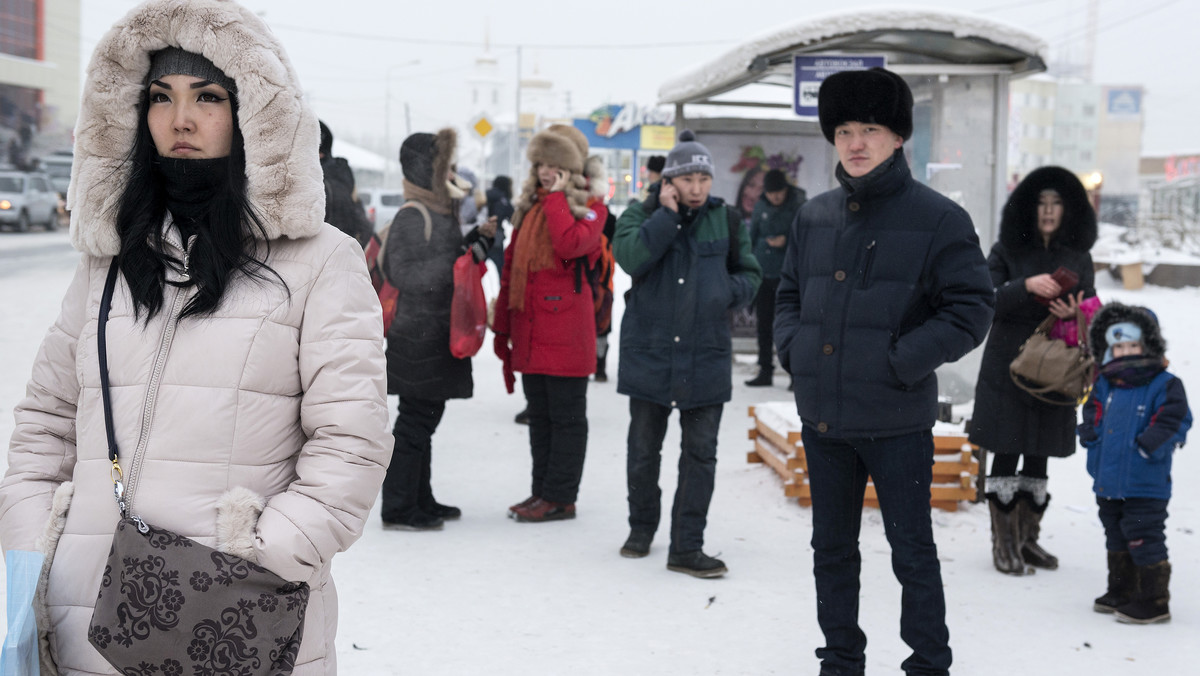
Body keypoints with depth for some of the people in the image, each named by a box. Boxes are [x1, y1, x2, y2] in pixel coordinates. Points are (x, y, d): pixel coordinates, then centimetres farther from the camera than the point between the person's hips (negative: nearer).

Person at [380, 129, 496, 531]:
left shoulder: (439, 212, 14)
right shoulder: (413, 216, -15)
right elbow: (404, 274, -21)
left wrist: (476, 240, 10)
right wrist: (465, 257, -25)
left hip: (438, 336, 9)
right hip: (419, 338, -9)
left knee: (425, 418, 15)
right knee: (416, 420, -5)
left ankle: (420, 501, 25)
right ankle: (398, 509, 3)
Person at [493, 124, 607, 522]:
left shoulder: (589, 208, -3)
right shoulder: (530, 206, 17)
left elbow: (571, 244, -26)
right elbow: (512, 263, 18)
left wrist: (556, 198, -15)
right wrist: (502, 323, 15)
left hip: (566, 331, -7)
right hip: (530, 330, 7)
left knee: (566, 415, 0)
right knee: (538, 414, 13)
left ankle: (560, 497, 5)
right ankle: (542, 490, 21)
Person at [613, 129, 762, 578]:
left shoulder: (726, 220, 5)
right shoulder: (642, 215, 0)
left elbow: (750, 273, 12)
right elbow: (631, 258, -19)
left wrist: (730, 292, -9)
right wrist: (667, 214, -18)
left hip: (706, 356, 1)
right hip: (648, 353, -1)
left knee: (700, 454, 0)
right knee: (643, 449, 12)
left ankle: (686, 547, 7)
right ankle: (642, 528, 33)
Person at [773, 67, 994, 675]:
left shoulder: (938, 219, -7)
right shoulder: (814, 216, 9)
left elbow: (970, 310, -9)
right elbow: (789, 293, 20)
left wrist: (900, 362, -16)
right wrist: (792, 346, 3)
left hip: (897, 420, -5)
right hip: (821, 417, 5)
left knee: (912, 552, 5)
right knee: (832, 549, 16)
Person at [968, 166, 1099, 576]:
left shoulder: (1078, 257, 9)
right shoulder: (1007, 251, -1)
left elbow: (1091, 308, 11)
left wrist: (1074, 312, -13)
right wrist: (1026, 286, -27)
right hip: (1008, 367, -3)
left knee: (1039, 456, 9)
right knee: (1006, 455, -2)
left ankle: (1028, 537, 20)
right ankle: (1004, 542, 7)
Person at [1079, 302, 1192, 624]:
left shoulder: (1165, 385, -10)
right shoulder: (1105, 384, 10)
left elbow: (1175, 420, -15)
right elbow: (1094, 412, 22)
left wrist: (1148, 446, -21)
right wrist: (1091, 434, 4)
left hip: (1145, 486, -7)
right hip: (1108, 482, 8)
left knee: (1144, 540, -5)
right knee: (1117, 538, 18)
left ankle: (1154, 601, 6)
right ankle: (1121, 593, 32)